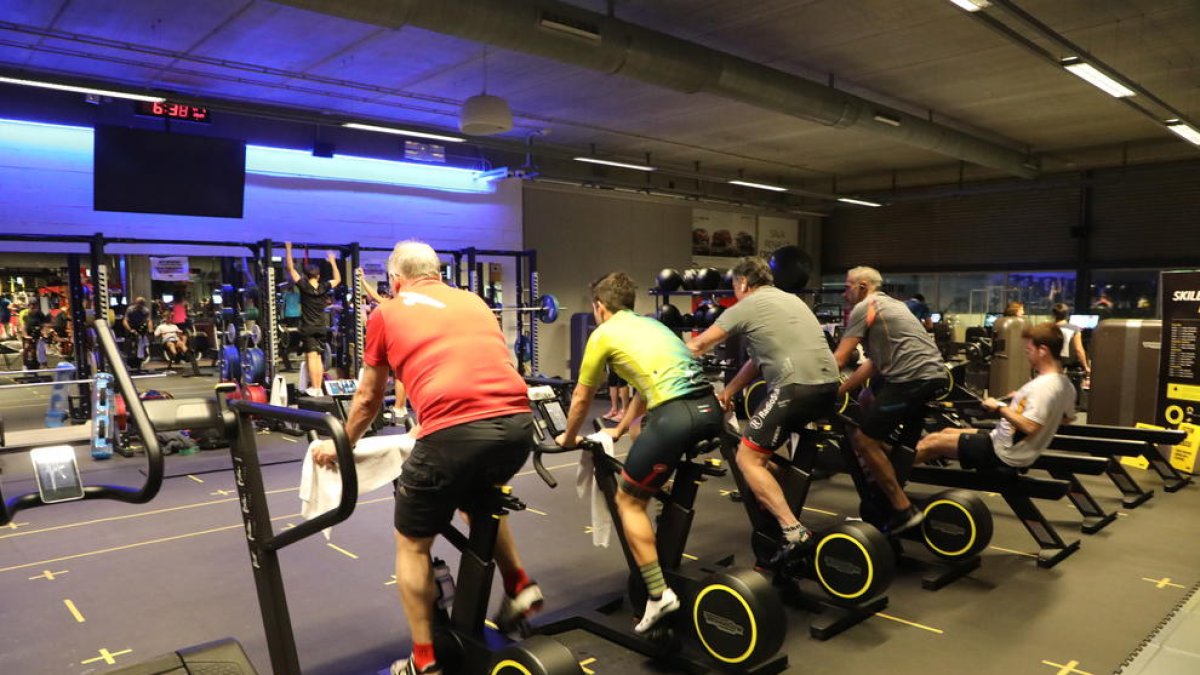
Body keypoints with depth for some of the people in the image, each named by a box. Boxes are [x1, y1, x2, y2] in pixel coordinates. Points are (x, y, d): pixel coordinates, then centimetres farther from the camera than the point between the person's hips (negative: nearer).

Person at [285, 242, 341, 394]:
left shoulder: (304, 286, -7)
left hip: (308, 328, -3)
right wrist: (332, 261, 25)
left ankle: (314, 388, -13)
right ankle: (318, 388, 4)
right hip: (322, 327, 3)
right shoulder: (324, 287, 1)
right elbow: (337, 279, 19)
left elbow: (291, 269, -1)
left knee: (311, 356, -7)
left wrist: (289, 249, 5)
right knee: (319, 358, 6)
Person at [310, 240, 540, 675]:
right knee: (479, 499, 38)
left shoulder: (387, 313, 17)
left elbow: (368, 400, 27)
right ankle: (519, 587, 31)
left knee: (412, 544, 20)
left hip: (454, 431, -5)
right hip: (517, 422, 5)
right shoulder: (474, 302, 26)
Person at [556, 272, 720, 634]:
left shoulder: (603, 333, 9)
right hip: (710, 407, 8)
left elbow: (581, 399, 19)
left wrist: (569, 438, 37)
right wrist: (619, 430, 51)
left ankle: (659, 595, 3)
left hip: (676, 415, -8)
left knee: (629, 501, 8)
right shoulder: (651, 324, 29)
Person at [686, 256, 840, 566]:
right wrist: (728, 391, 33)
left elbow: (696, 347, 8)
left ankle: (794, 531, -12)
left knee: (748, 458, -2)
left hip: (797, 386, -9)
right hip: (828, 384, 9)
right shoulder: (788, 299, 26)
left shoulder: (745, 306, 3)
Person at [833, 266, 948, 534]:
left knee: (862, 439, -6)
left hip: (913, 378, -10)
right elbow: (874, 362, 25)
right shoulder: (889, 304, 27)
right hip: (933, 374, 10)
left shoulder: (864, 308, 0)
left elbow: (838, 359, -4)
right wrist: (837, 391, 24)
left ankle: (904, 510, -4)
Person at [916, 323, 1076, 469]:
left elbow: (1029, 427, -33)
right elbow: (1067, 418, 21)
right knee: (947, 432, 19)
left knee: (931, 442, -4)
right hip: (1008, 445, 10)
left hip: (1003, 453, -10)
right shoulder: (1065, 384, 5)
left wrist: (999, 407, -20)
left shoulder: (1043, 386, -26)